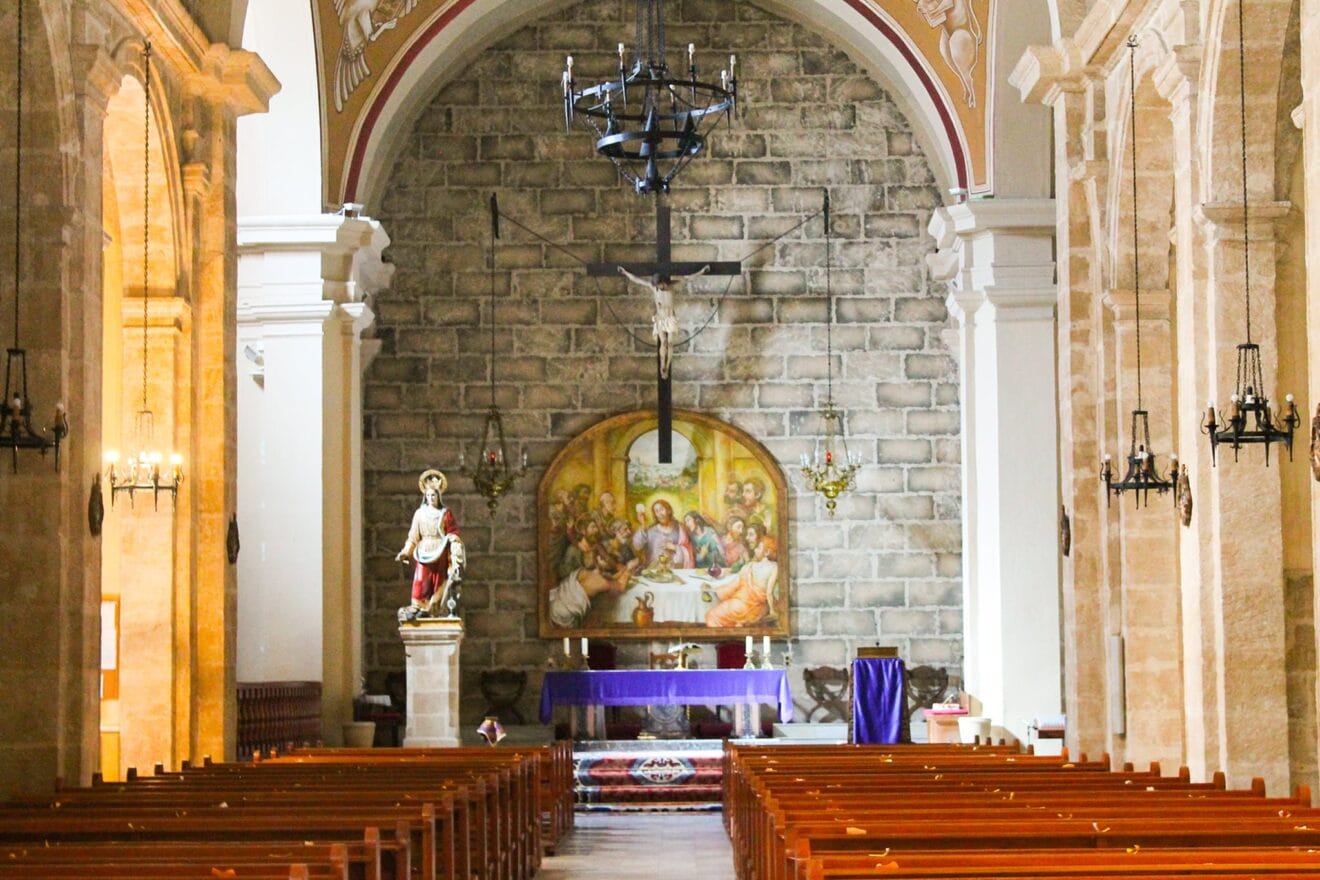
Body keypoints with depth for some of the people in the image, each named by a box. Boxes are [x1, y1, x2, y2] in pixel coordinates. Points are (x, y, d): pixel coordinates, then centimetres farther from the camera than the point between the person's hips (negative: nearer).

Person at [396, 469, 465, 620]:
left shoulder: (446, 514, 2)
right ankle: (418, 607, -12)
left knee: (438, 580, -1)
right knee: (421, 579, -11)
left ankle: (431, 609, 2)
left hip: (441, 552, -1)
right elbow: (413, 537, 9)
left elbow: (453, 534, 3)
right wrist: (405, 552, 3)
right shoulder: (420, 514, 6)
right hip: (424, 552, 1)